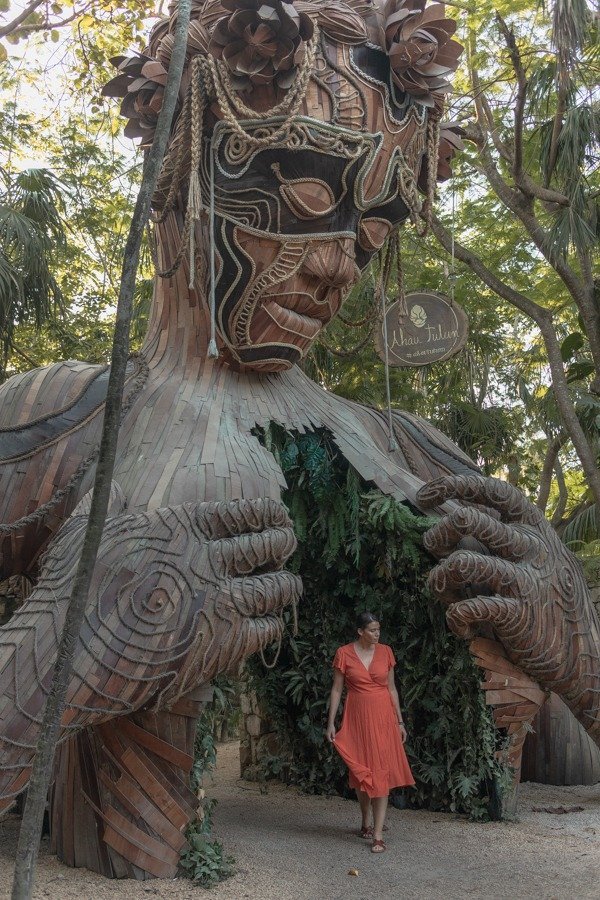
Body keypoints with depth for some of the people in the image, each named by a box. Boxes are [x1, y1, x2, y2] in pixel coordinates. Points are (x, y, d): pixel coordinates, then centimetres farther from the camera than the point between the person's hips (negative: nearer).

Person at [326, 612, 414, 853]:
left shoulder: (385, 652, 2)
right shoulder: (344, 653, -5)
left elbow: (391, 688, 8)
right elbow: (336, 689, -1)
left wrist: (400, 721, 8)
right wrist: (331, 722, -4)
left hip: (383, 717, 1)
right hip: (357, 717, -1)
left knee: (381, 772, -4)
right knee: (361, 771, 9)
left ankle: (378, 834, -3)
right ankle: (366, 823, 29)